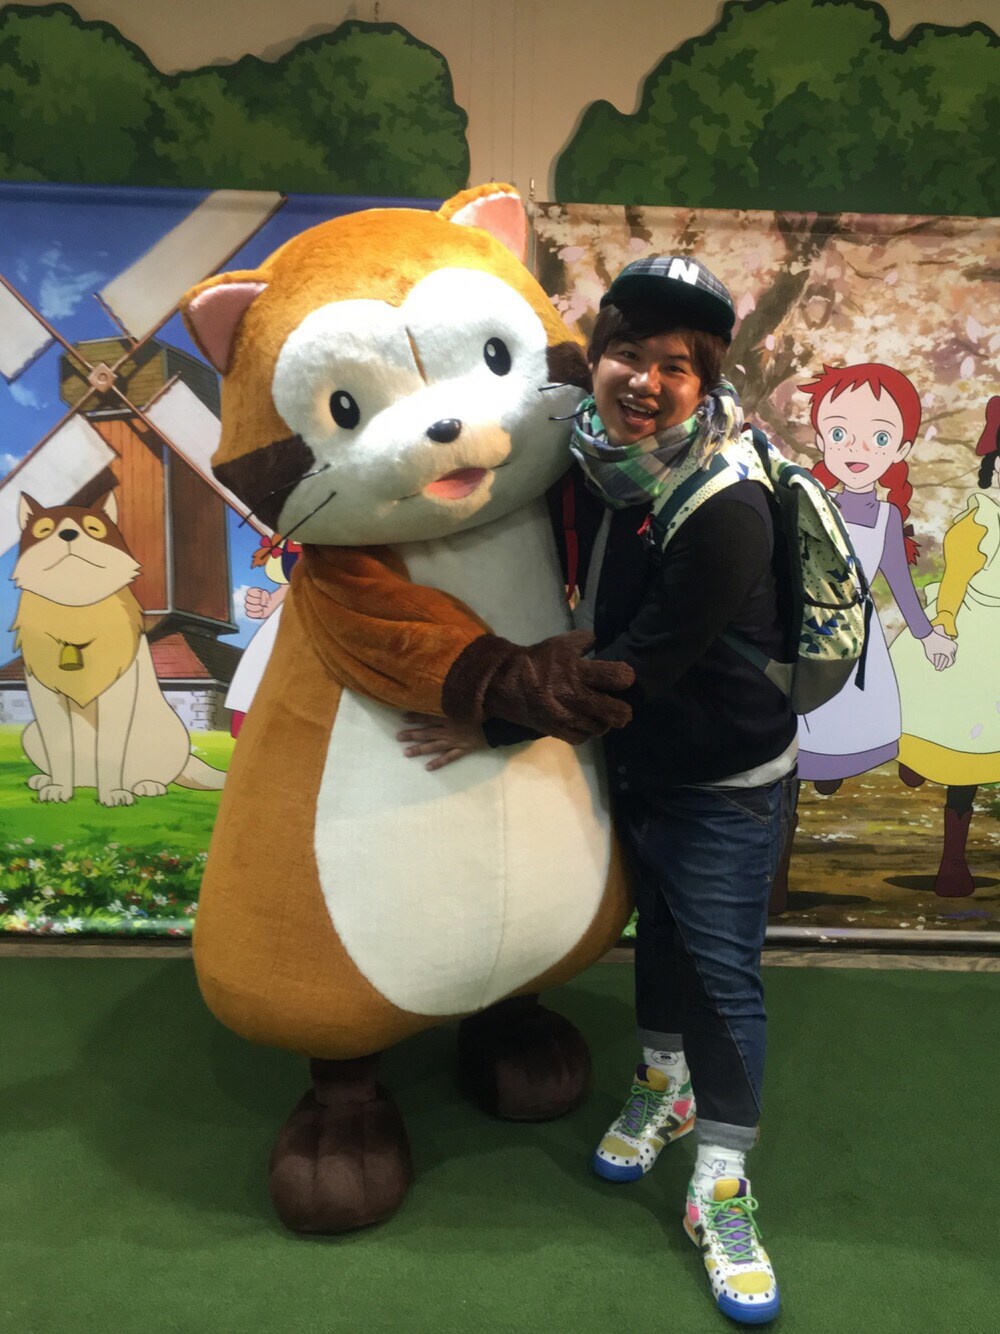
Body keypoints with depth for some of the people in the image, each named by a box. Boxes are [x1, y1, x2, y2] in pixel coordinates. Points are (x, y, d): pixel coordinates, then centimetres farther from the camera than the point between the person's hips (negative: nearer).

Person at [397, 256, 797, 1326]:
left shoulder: (725, 514, -29)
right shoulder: (590, 462, -8)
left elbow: (637, 666, -28)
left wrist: (498, 724, -22)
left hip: (725, 782, -6)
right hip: (633, 761, 6)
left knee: (722, 967, 3)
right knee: (656, 927, 22)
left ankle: (720, 1187, 21)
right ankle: (664, 1081, 46)